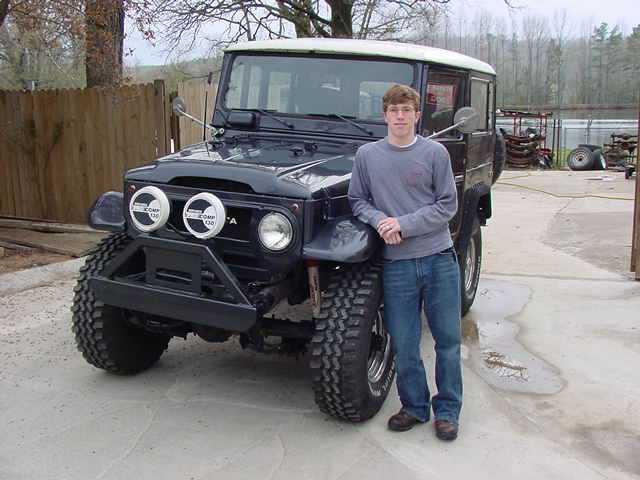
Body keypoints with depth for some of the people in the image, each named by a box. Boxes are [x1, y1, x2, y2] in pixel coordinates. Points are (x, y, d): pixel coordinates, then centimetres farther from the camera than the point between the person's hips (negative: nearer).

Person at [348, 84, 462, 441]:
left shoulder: (435, 152, -1)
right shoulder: (367, 155, 4)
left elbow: (447, 206, -2)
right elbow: (358, 200, 11)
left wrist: (404, 224, -13)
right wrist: (379, 221, -10)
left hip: (440, 259, -1)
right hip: (397, 264, 1)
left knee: (448, 338, 7)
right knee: (404, 344, 7)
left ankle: (447, 410, 22)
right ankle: (414, 406, 26)